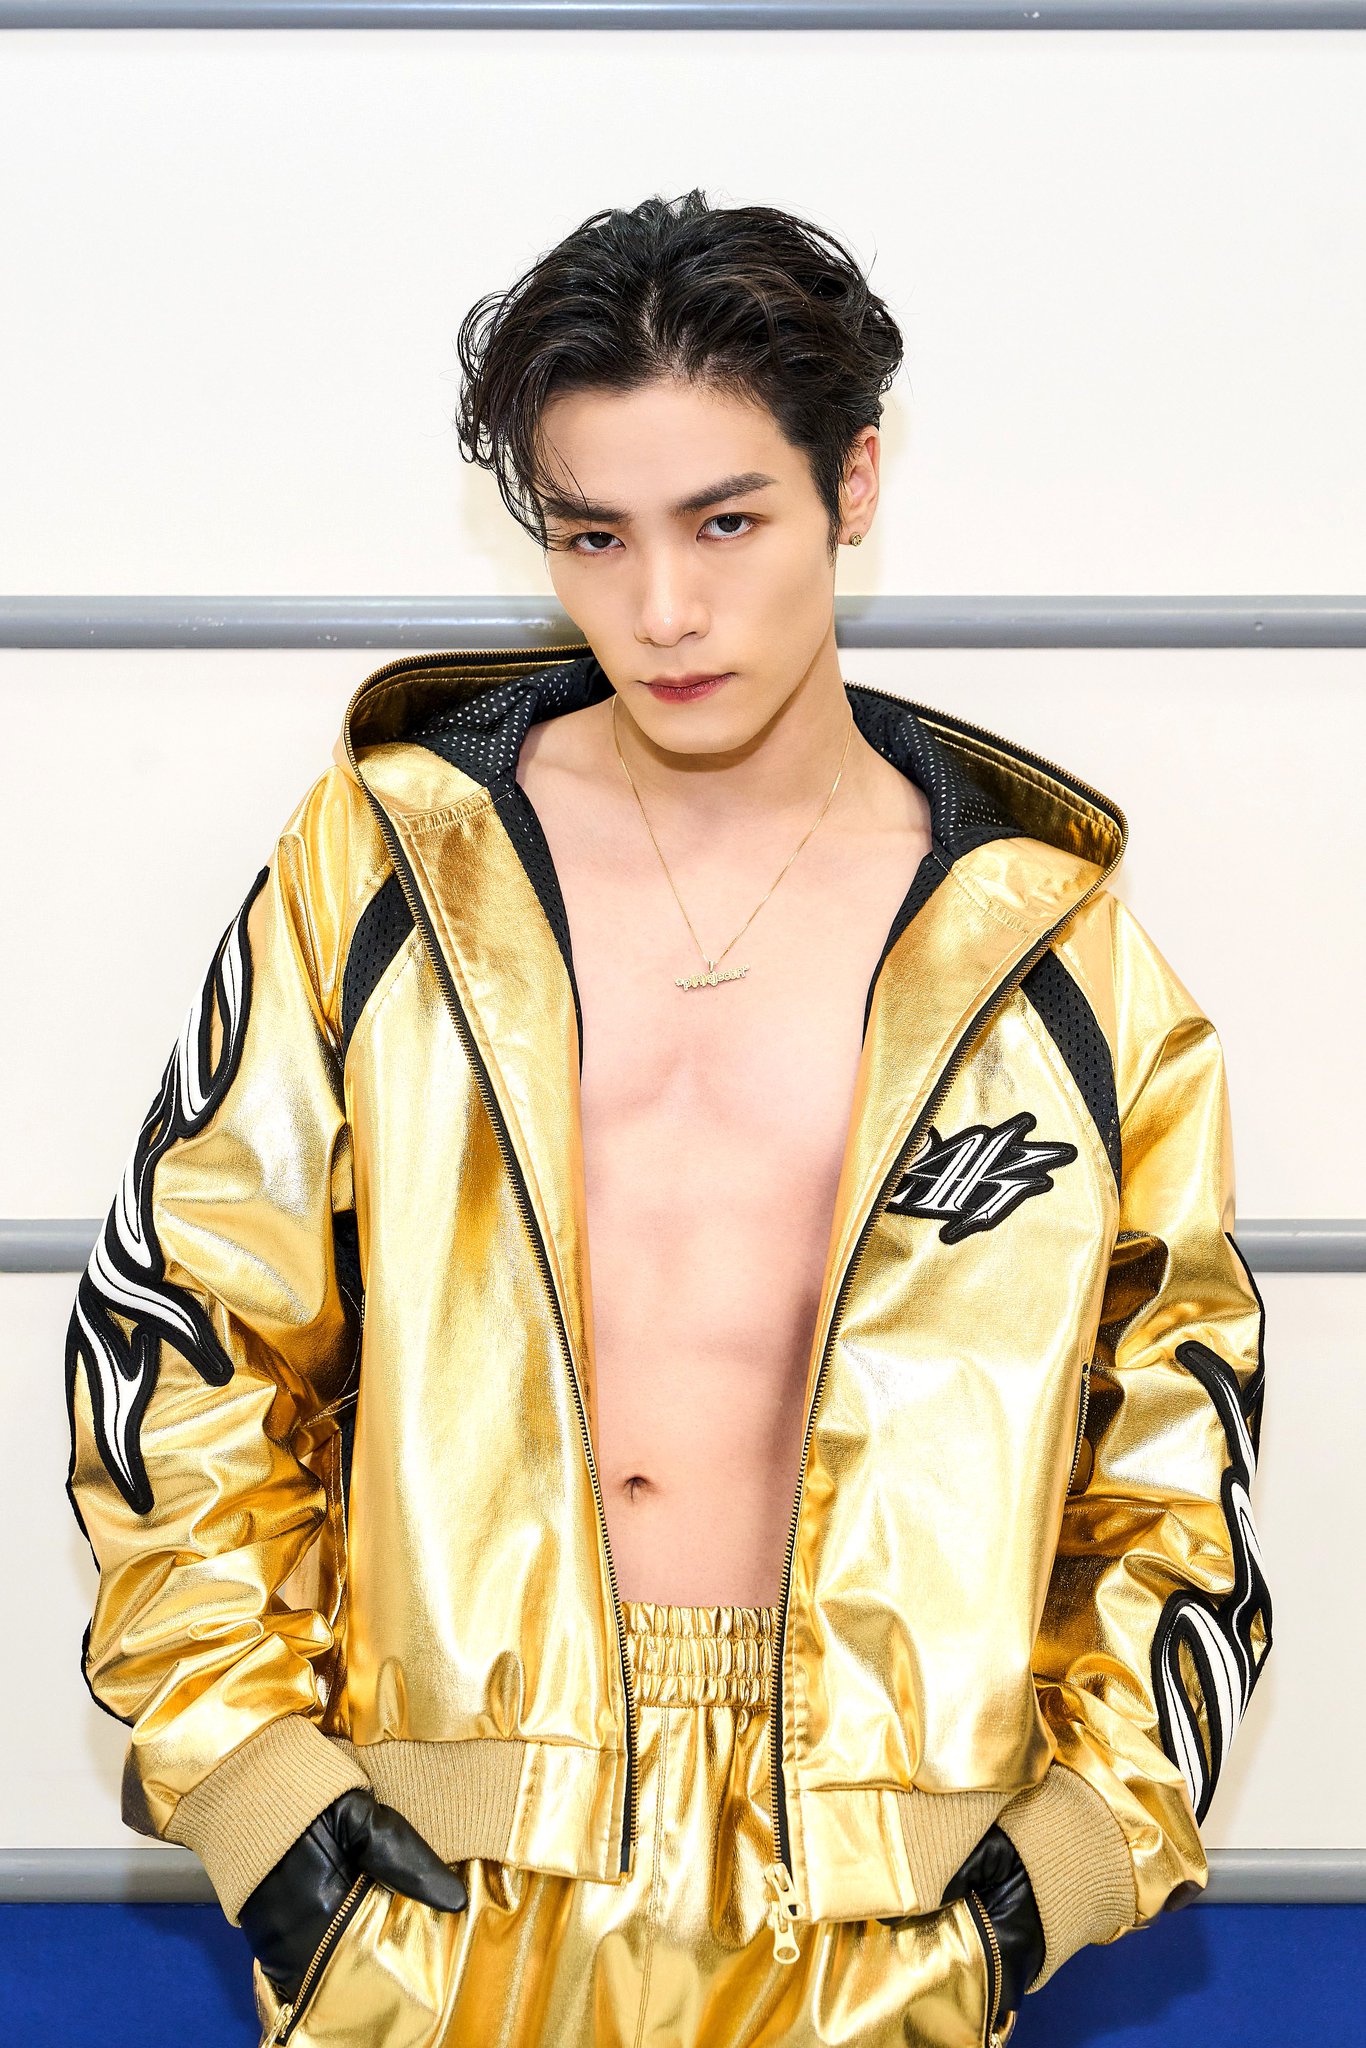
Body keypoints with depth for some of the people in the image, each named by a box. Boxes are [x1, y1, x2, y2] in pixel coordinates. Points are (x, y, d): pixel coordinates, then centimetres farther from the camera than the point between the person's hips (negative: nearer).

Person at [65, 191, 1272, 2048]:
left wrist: (1077, 1829, -1)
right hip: (424, 1892, 0)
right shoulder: (383, 868, 1)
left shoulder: (1051, 950, 2)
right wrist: (249, 1769, -4)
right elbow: (177, 1324, 3)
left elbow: (1179, 1446, 8)